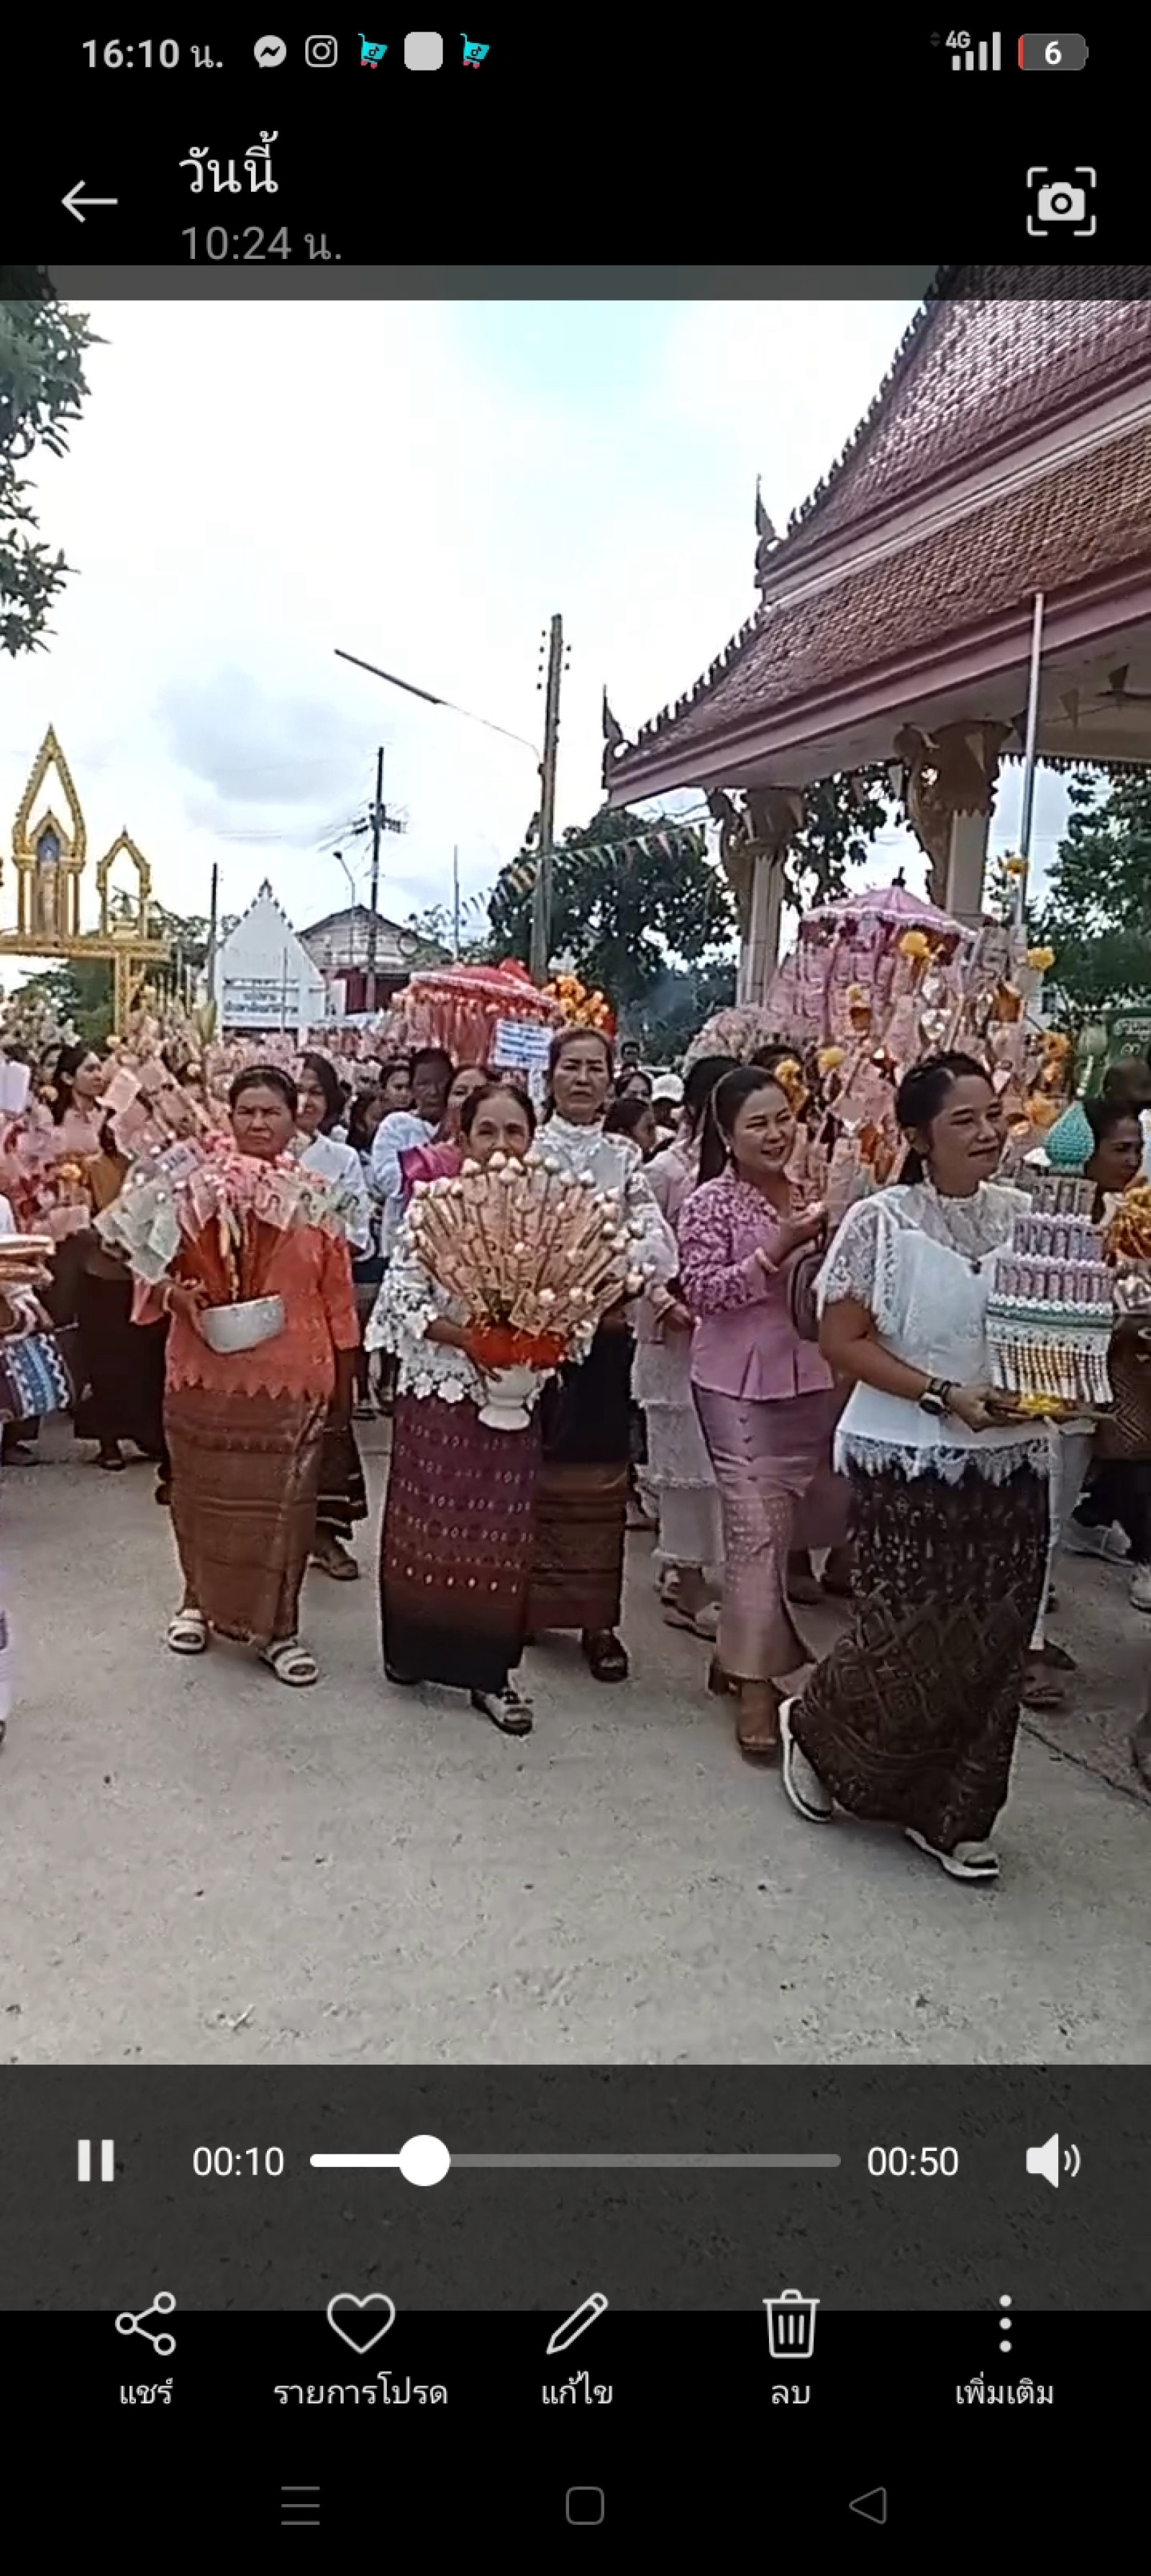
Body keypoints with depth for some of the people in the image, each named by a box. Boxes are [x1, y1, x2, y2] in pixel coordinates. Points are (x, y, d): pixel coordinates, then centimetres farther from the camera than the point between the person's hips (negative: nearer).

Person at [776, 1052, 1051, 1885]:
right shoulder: (881, 1222, -9)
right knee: (910, 1638, -1)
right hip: (910, 1463, -4)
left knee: (993, 1645, 8)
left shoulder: (1024, 1215, 4)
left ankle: (951, 1815, 25)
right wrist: (943, 1395, -18)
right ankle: (814, 1726, 30)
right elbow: (841, 1341, -9)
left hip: (1012, 1460, 5)